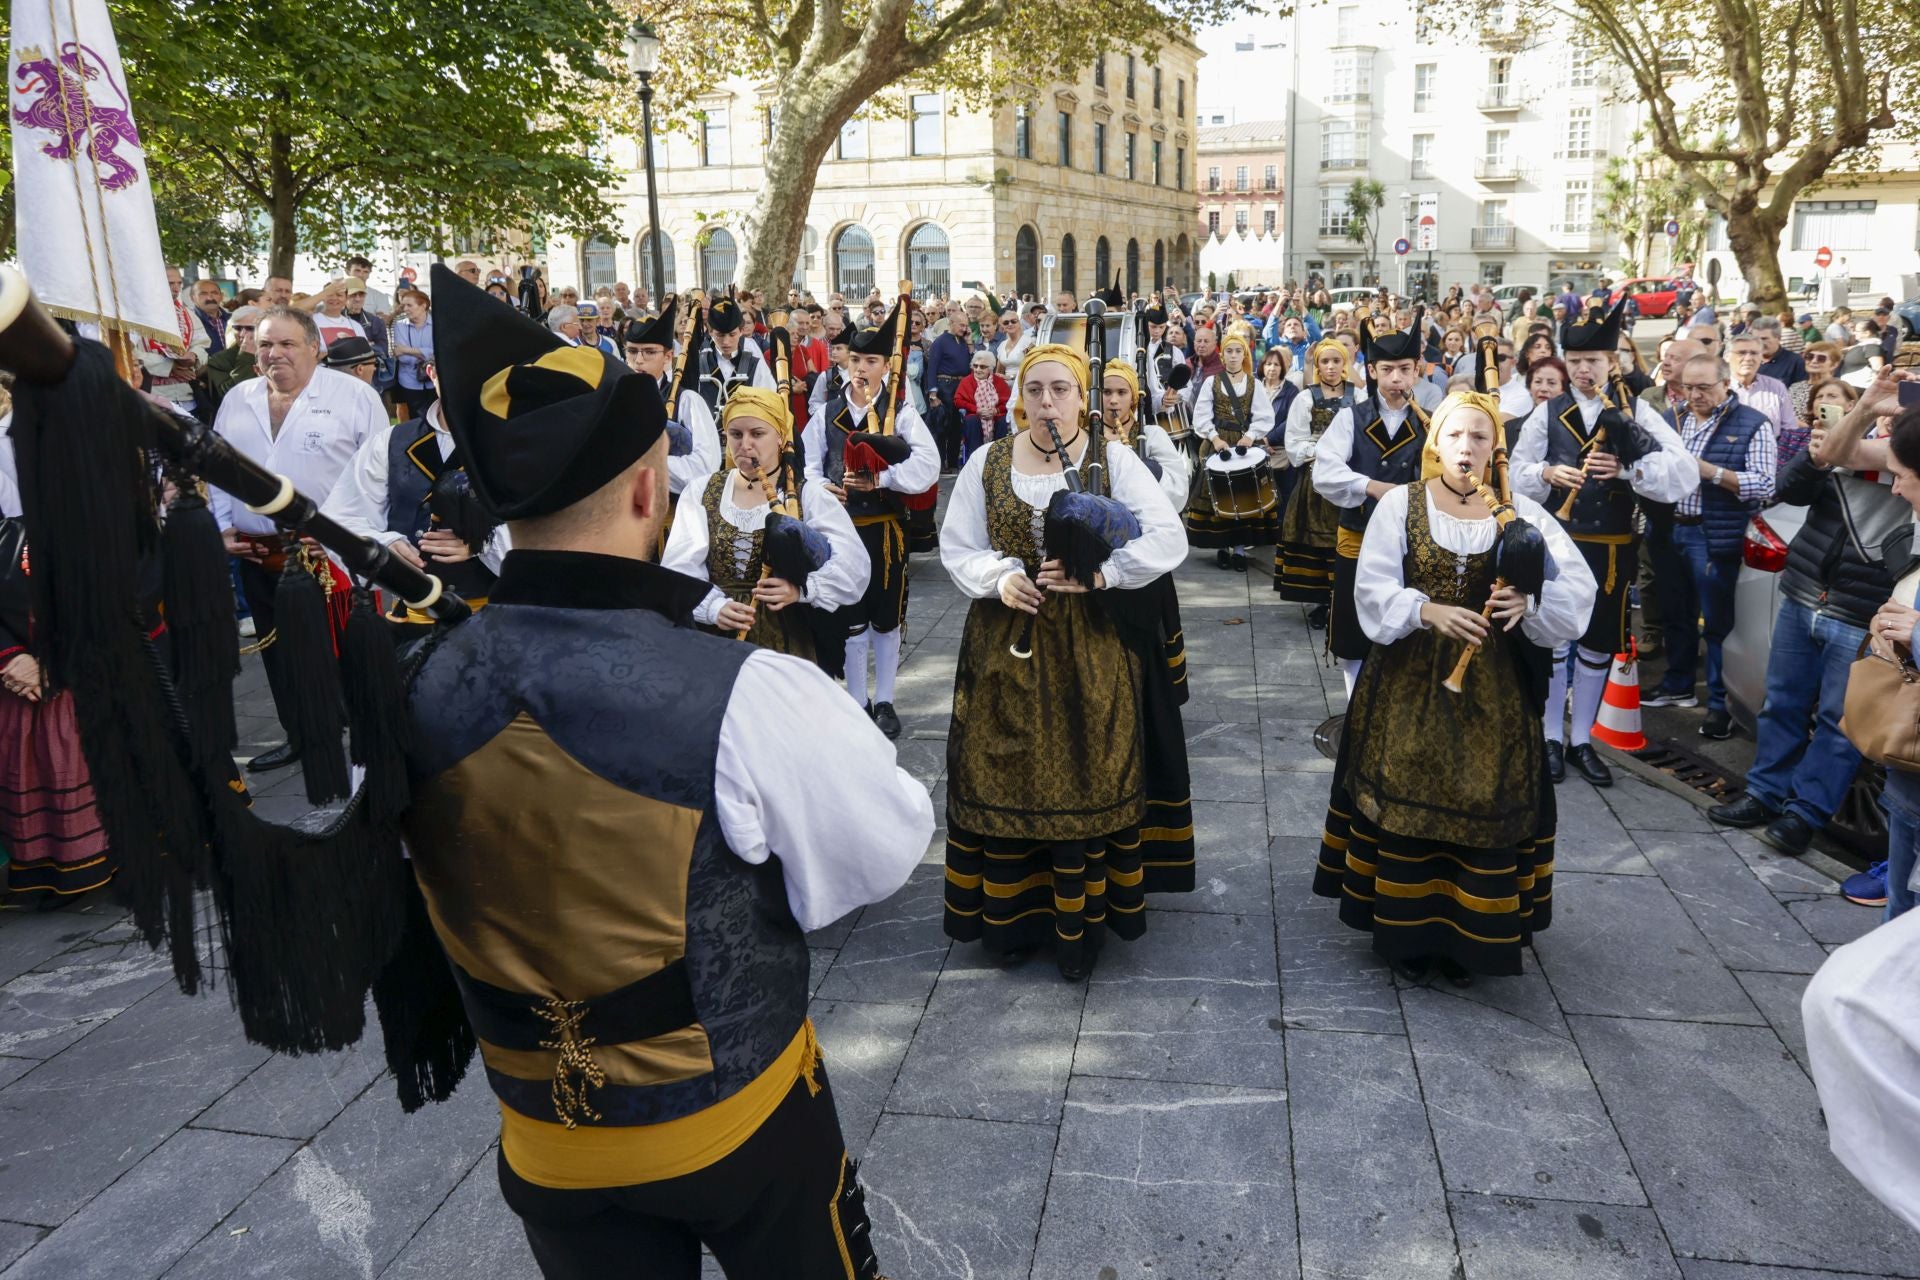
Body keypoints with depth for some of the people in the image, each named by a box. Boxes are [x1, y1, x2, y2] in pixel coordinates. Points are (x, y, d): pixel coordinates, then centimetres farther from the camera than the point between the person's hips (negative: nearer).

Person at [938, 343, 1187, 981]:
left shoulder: (1113, 460, -2)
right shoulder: (987, 463, 3)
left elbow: (1168, 538, -8)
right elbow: (957, 548, 5)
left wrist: (1100, 571, -22)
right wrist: (1000, 577, -15)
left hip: (1089, 647, -2)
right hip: (1006, 644, 2)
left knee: (1085, 778, 2)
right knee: (1005, 777, 7)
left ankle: (1078, 924, 15)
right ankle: (1009, 910, 23)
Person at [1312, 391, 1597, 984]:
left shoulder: (1520, 512, 1)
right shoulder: (1400, 503, -2)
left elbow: (1577, 589, -6)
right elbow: (1374, 589, -10)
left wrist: (1529, 602, -26)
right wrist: (1428, 610, -27)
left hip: (1490, 685, 1)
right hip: (1410, 679, -1)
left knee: (1483, 804, 4)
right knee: (1406, 798, 4)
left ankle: (1465, 933, 19)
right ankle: (1407, 931, 19)